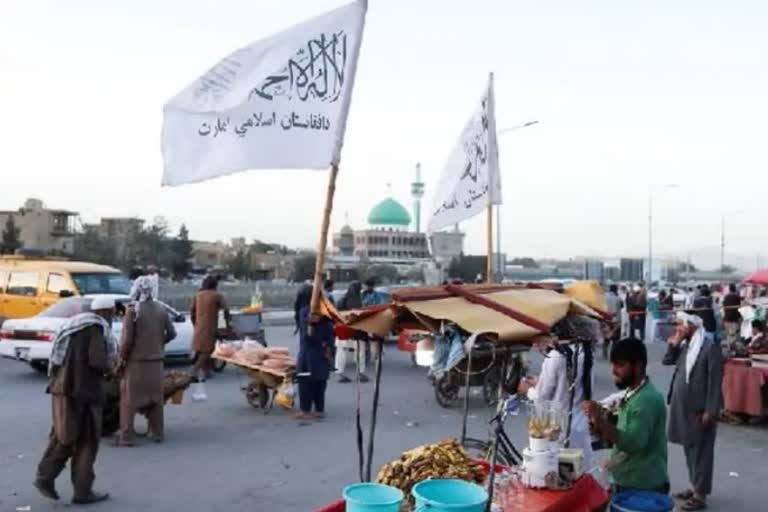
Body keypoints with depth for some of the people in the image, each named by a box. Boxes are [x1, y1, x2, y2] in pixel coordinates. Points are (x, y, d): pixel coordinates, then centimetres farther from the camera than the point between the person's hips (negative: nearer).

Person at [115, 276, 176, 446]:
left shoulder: (133, 310, -12)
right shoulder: (161, 309, 3)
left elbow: (127, 339, -14)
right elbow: (171, 333, 9)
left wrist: (122, 359, -3)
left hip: (136, 361, -5)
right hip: (156, 361, 5)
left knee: (129, 399, 3)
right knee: (156, 397, 14)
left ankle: (126, 436, 2)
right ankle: (157, 433, 21)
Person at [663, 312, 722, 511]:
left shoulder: (709, 347, -16)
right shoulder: (684, 345, 7)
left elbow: (715, 381, -17)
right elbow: (667, 361, 16)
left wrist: (710, 411, -18)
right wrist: (673, 344, -1)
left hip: (700, 410, -8)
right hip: (684, 407, 8)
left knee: (701, 451, 2)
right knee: (689, 448, 17)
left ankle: (700, 495, 10)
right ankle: (695, 486, 30)